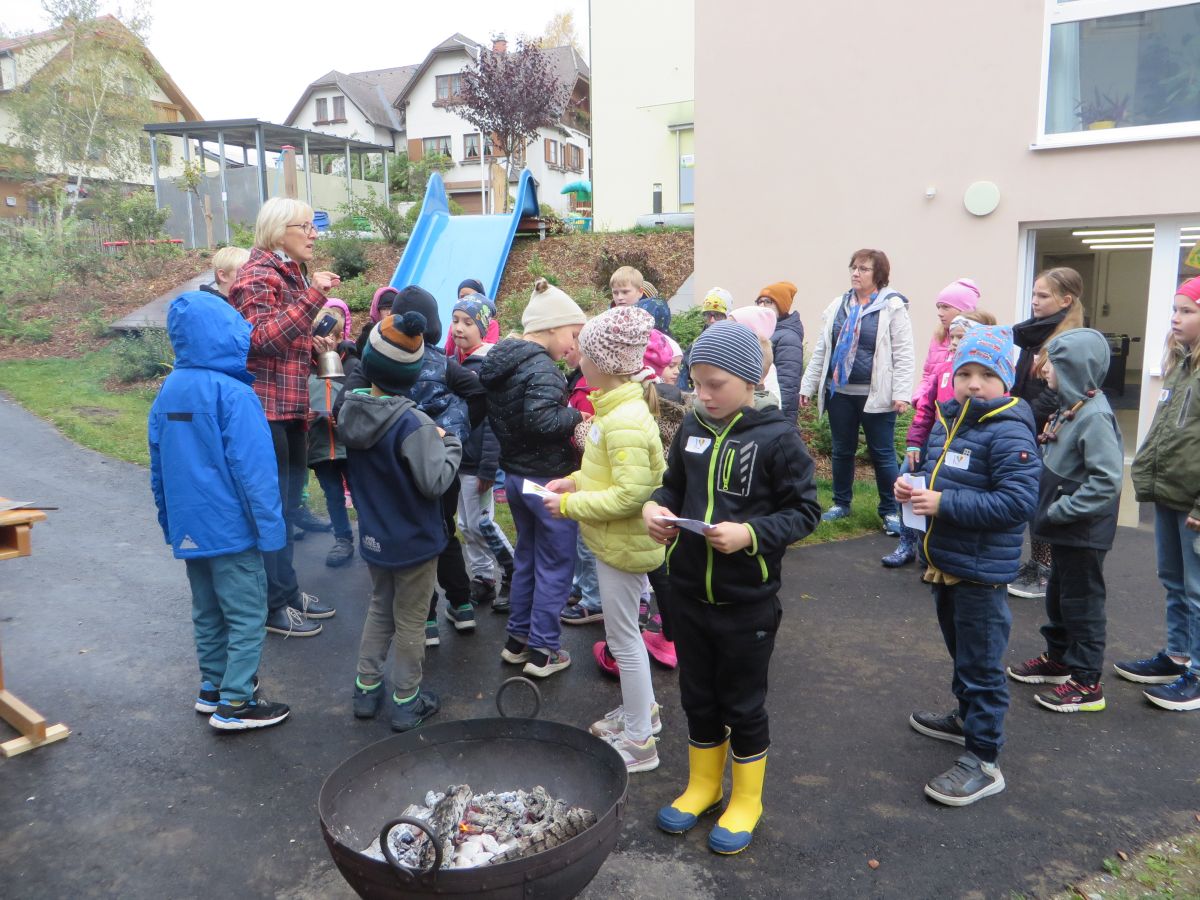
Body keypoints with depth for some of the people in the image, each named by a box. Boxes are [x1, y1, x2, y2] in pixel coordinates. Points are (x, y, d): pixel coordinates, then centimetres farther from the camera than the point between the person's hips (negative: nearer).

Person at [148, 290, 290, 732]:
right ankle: (234, 704, 8)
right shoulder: (232, 393, -18)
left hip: (188, 526, 8)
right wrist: (270, 526, -14)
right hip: (230, 526, -8)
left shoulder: (167, 391, 6)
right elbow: (254, 468, -19)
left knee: (207, 612, 19)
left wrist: (170, 521, 21)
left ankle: (213, 686, 30)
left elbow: (159, 466, 12)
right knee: (247, 615, 3)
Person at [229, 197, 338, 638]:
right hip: (266, 407, -10)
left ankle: (287, 592, 29)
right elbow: (263, 339, -26)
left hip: (293, 407, 10)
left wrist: (315, 345, 8)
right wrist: (313, 296, -27)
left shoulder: (294, 274, 18)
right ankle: (274, 605, 10)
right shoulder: (257, 274, -11)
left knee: (288, 503, 16)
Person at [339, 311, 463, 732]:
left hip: (373, 536, 6)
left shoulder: (351, 412, -6)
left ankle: (367, 689, 34)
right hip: (413, 540, -6)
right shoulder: (413, 424, -27)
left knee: (380, 608, 25)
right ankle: (407, 702, 24)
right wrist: (448, 443, -11)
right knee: (410, 621, 11)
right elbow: (435, 481, -27)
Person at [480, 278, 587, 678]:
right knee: (555, 564, 4)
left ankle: (518, 638, 30)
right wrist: (576, 414, -17)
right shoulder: (541, 367, -20)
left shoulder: (502, 360, 8)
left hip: (515, 474, 9)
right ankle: (544, 650, 13)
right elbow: (542, 420, -33)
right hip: (548, 478, -9)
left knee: (527, 556, 21)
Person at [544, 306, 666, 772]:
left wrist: (571, 504, -20)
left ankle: (639, 742, 19)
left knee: (623, 638, 4)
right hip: (614, 539, 10)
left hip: (622, 543, -10)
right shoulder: (617, 406, 4)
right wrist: (576, 480, 4)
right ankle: (642, 710, 41)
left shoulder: (625, 422, -26)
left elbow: (630, 495, -28)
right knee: (624, 631, 23)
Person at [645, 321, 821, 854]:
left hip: (746, 602, -5)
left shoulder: (776, 439, -15)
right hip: (688, 593, 5)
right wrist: (656, 506, -9)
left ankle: (746, 799, 35)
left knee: (743, 704, 13)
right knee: (697, 696, 20)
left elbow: (804, 512, -11)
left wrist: (750, 534, -25)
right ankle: (703, 785, 42)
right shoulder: (692, 428, 0)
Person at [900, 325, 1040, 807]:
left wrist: (945, 504, -28)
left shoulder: (1009, 432, -19)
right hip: (944, 563, 9)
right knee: (960, 651, 26)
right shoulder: (947, 422, 7)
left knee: (981, 663, 1)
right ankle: (967, 717, 46)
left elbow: (1018, 501, -27)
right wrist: (913, 488, -1)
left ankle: (983, 760, 13)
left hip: (981, 571, -9)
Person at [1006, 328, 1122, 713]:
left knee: (1081, 602, 3)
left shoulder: (1095, 416, -24)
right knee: (1058, 595, 21)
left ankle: (1086, 683, 16)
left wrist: (1059, 510, -23)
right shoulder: (1071, 407, 5)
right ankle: (1057, 658, 38)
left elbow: (1107, 481, -28)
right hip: (1064, 528, 9)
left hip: (1083, 532, -9)